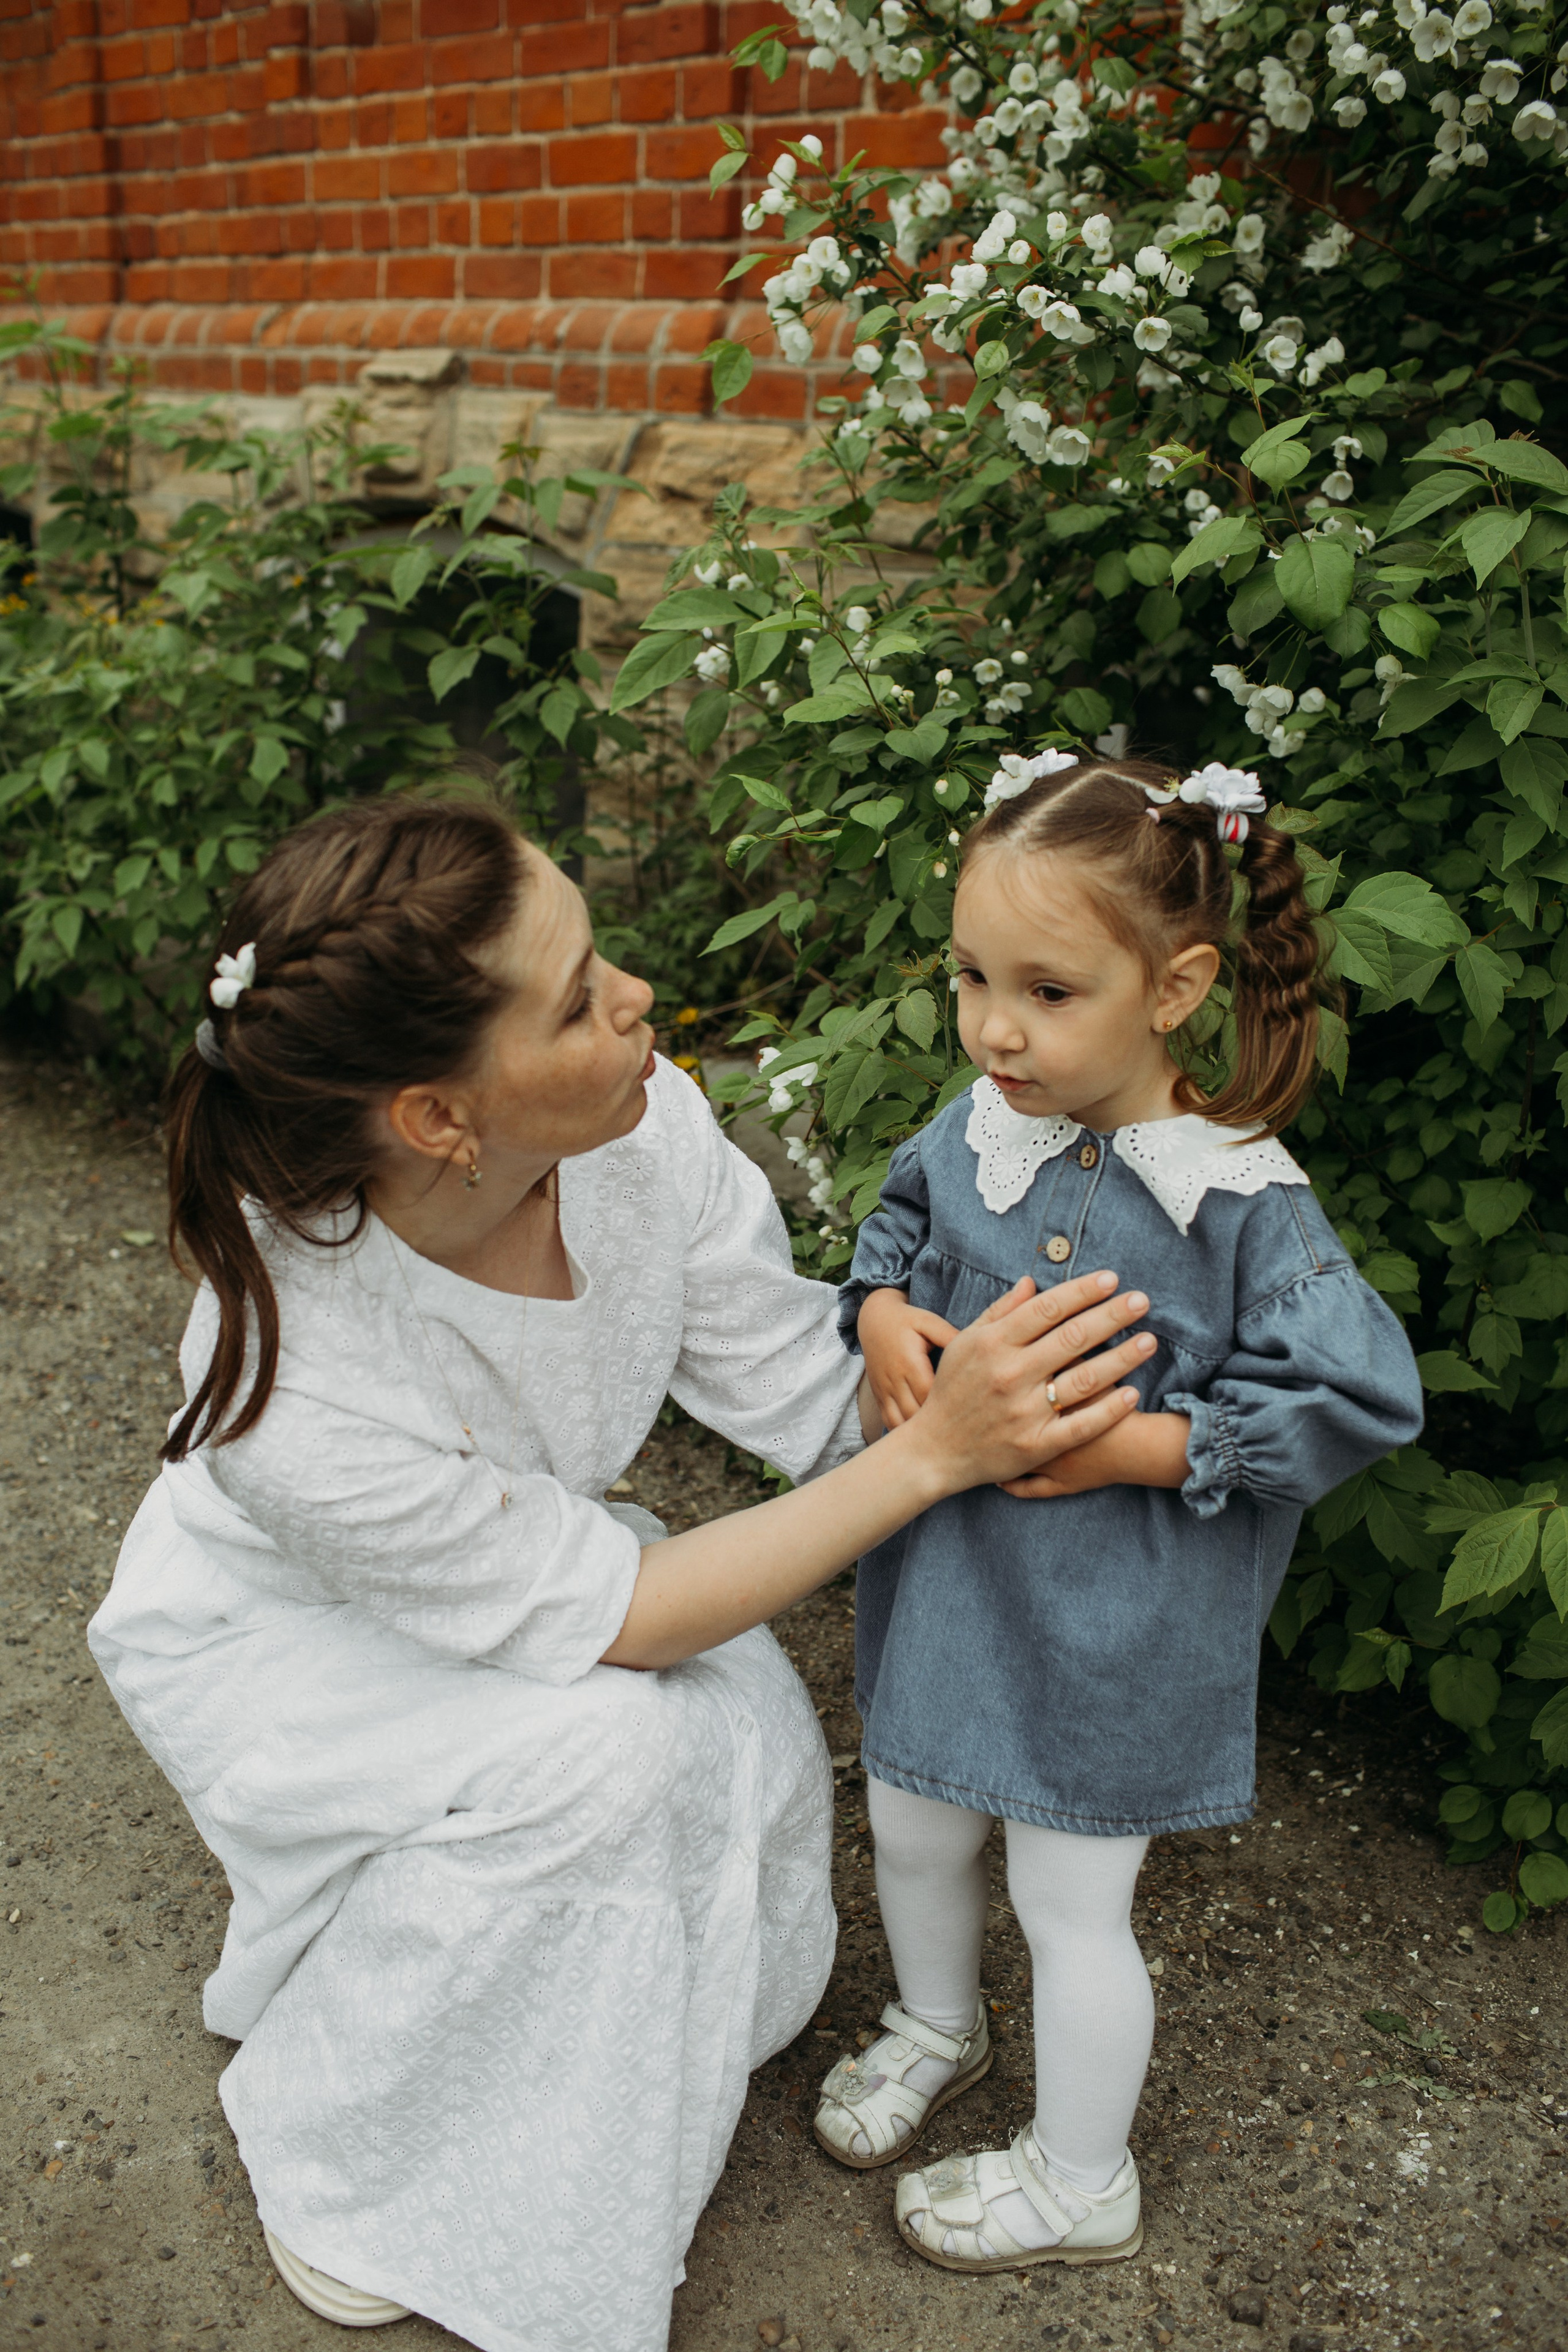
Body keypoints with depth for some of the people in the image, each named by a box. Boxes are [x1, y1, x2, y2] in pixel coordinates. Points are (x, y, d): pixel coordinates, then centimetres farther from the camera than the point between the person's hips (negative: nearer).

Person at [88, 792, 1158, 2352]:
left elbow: (810, 1406, -17)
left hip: (520, 1542, 5)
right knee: (601, 1749, -29)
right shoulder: (290, 1379, -40)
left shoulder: (644, 1128, -29)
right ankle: (328, 2152, -2)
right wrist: (939, 1449, -36)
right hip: (277, 1642, -4)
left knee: (748, 1738, -20)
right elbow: (615, 1614, -31)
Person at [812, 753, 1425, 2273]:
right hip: (943, 1567, 6)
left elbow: (1360, 1400, -20)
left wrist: (1140, 1445, -22)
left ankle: (1079, 2182, 41)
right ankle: (936, 2028, 58)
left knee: (1068, 1903, 13)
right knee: (911, 1829, 25)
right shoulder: (978, 1130, -8)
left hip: (1109, 1629, -5)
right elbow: (895, 1221, 13)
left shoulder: (1239, 1200, -23)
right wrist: (882, 1311, -8)